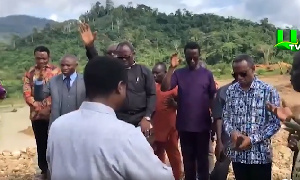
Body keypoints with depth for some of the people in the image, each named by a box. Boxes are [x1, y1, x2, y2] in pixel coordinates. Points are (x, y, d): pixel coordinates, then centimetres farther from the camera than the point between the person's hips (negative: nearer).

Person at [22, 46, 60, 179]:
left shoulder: (56, 71, -2)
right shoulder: (30, 73, 5)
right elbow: (26, 94, 0)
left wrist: (52, 105, -14)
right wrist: (37, 105, -13)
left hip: (54, 114, -2)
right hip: (37, 115, 2)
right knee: (41, 144, 11)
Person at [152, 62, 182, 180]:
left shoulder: (173, 86, -8)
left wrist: (174, 103, -23)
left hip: (170, 128, -5)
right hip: (156, 128, 5)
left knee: (173, 155, 7)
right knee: (158, 156, 17)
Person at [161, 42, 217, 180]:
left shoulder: (207, 74, -1)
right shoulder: (179, 73, 1)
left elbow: (213, 98, 3)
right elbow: (165, 88, -14)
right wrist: (171, 68, -19)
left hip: (203, 125, -1)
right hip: (184, 125, 1)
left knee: (202, 158, 10)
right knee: (187, 158, 14)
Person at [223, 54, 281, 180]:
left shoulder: (268, 91, -8)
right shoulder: (231, 91, 3)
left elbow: (275, 123, -8)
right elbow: (225, 117, 9)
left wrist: (252, 139, -18)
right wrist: (232, 132, -12)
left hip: (260, 155, -3)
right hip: (237, 154, 4)